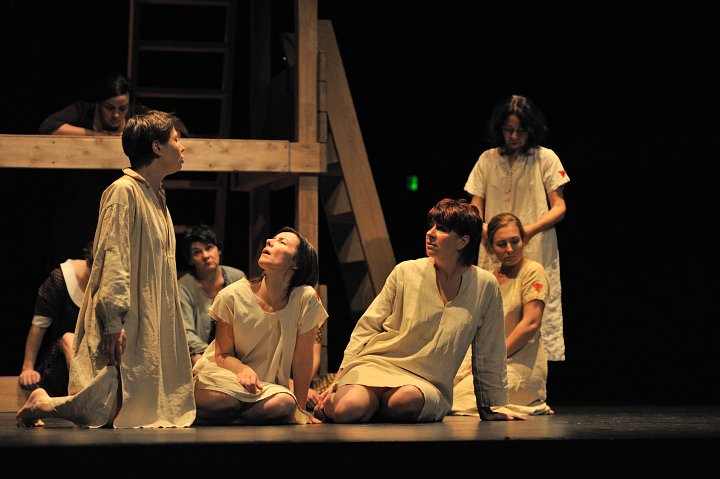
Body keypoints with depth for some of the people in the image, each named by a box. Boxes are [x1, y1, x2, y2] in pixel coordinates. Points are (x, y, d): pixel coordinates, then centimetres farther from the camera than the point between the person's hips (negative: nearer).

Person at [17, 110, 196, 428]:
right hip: (124, 324, -10)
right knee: (111, 409, -14)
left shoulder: (156, 197, 20)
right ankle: (41, 405, 9)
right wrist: (114, 322, -24)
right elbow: (112, 259, -18)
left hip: (150, 324, 10)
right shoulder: (123, 192, -10)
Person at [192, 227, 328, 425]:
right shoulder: (231, 297, -10)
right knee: (223, 399, -37)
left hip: (269, 385, 1)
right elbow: (223, 354, -2)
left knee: (285, 404, -35)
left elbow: (302, 361, -5)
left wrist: (300, 409, 1)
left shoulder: (306, 299, -13)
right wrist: (242, 370, -24)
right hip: (222, 373, -1)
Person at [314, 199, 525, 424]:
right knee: (346, 410, -34)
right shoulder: (405, 272, 1)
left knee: (405, 400, -38)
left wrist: (492, 408, 14)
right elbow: (366, 329, 5)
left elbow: (488, 357, 10)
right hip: (378, 363, 0)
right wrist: (337, 380, -2)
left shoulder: (485, 286, 1)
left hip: (427, 383, 1)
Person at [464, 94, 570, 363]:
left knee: (541, 318, -9)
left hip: (536, 253, -2)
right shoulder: (488, 160, 10)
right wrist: (483, 229, -14)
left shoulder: (545, 158, 4)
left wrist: (530, 230, -17)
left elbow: (559, 207, 0)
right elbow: (475, 207, 9)